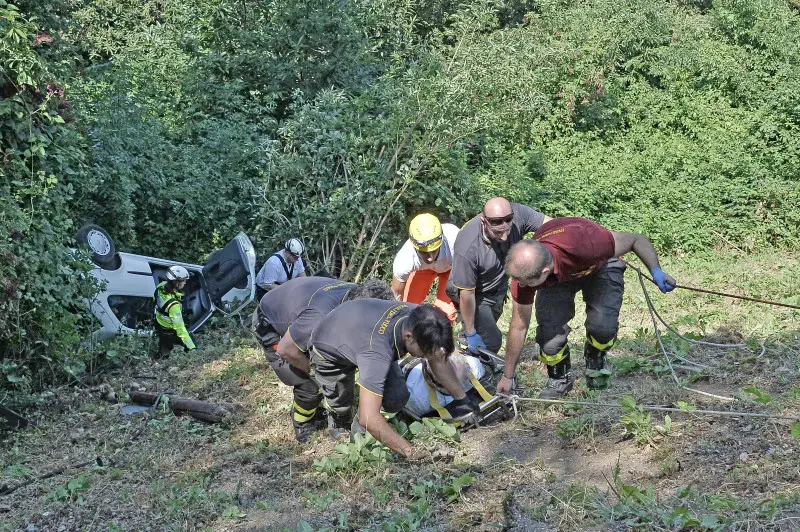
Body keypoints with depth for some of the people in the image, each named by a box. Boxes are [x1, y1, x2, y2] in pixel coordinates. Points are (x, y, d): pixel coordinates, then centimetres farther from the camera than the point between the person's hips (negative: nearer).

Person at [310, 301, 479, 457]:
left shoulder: (419, 319, -29)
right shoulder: (378, 350, -48)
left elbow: (438, 362, -8)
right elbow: (368, 418, -51)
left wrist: (462, 399, -7)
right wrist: (411, 453, -48)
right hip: (330, 352, -5)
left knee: (397, 398, -11)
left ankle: (360, 430, 17)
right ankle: (338, 424, 38)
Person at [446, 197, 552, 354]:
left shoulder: (518, 214, -28)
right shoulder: (467, 249, -38)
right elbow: (466, 294, -28)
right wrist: (471, 333, -17)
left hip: (499, 289, 6)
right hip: (476, 295, -6)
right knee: (491, 341, -13)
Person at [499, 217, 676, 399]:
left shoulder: (582, 244, -45)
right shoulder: (523, 271, -31)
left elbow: (637, 239, -26)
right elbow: (519, 326, -16)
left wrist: (656, 271, -37)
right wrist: (507, 377, -10)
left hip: (600, 266, -1)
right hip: (558, 274, 2)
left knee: (603, 326, -22)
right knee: (549, 332, -20)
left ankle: (595, 362, 13)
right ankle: (559, 378, 10)